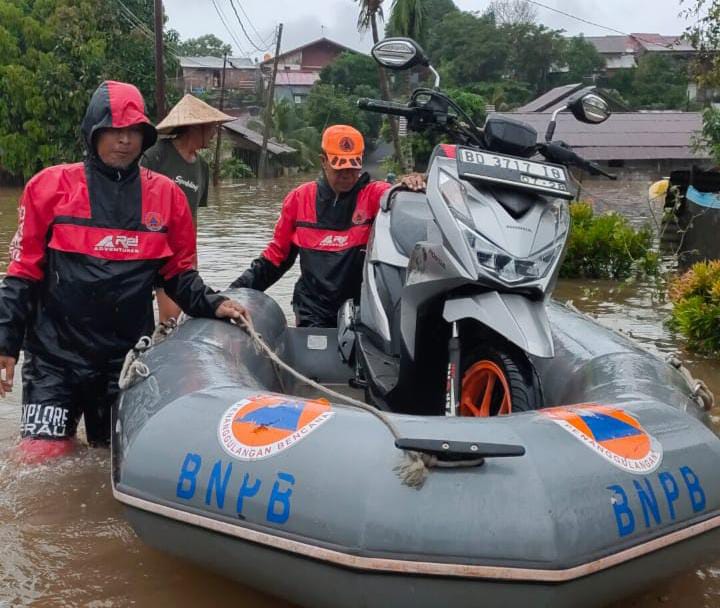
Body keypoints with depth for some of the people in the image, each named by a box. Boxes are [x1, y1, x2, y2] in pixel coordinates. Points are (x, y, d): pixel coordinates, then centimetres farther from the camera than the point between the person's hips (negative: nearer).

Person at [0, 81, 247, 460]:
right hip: (55, 354, -2)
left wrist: (211, 304, -6)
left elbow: (179, 273, 11)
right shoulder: (51, 186, -2)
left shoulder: (165, 195, 4)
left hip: (129, 357, 3)